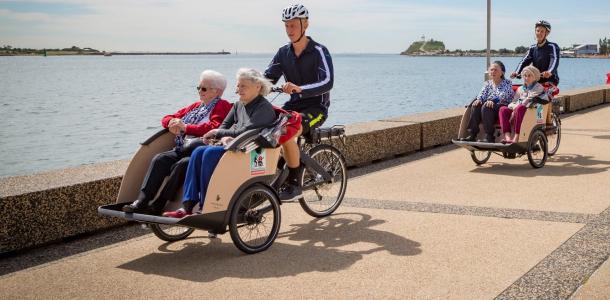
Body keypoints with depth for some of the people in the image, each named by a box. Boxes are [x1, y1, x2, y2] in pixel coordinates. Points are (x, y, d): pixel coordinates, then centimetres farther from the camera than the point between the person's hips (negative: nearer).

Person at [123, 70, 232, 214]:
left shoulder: (222, 106, 4)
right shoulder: (195, 106, 28)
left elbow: (215, 128, -15)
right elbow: (167, 118, 29)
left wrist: (186, 127, -11)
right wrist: (173, 123, 3)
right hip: (182, 149, 7)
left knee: (181, 165, -33)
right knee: (160, 159, -19)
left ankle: (158, 204, -27)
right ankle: (142, 201, -27)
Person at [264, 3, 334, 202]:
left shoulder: (319, 51, -12)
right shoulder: (284, 53, 7)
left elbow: (327, 82, -25)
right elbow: (268, 77, -1)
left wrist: (299, 88, -43)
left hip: (316, 107, -6)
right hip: (294, 105, 6)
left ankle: (294, 185, -19)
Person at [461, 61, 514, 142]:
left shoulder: (507, 83, 6)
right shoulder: (487, 83, 22)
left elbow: (503, 96, -13)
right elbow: (482, 94, 7)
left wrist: (492, 101, -31)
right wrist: (479, 99, -19)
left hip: (502, 106, -5)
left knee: (486, 107, -34)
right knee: (476, 106, -25)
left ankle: (489, 137, -37)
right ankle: (472, 134, -30)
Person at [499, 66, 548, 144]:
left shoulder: (539, 88, 10)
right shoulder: (520, 89, 26)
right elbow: (512, 103, 19)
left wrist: (517, 106, -13)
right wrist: (515, 107, -5)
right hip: (517, 111, 5)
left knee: (520, 108, -38)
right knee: (503, 109, -22)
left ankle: (517, 137, -45)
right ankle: (507, 136, -41)